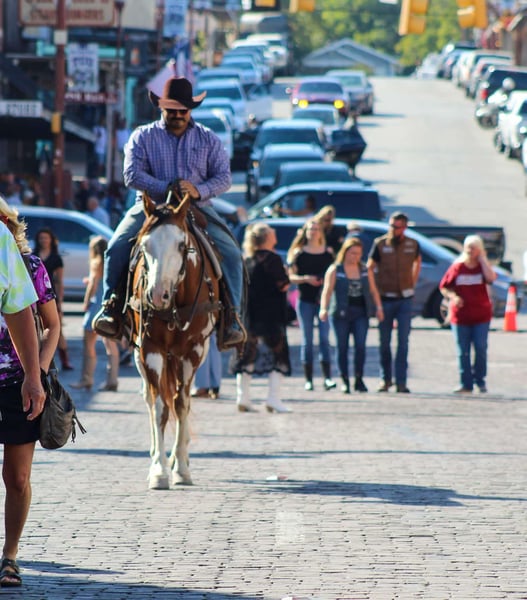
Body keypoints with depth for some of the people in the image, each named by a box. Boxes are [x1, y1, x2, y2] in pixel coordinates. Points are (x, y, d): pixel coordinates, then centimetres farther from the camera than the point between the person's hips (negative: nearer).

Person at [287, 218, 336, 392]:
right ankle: (308, 379, 6)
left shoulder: (328, 253, 9)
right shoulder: (298, 253, 5)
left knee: (325, 337, -8)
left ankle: (327, 377, -12)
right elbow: (291, 276, 3)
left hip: (324, 300, 0)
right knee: (307, 340, 2)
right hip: (305, 301, 0)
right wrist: (305, 279, -14)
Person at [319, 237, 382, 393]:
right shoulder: (335, 270, 1)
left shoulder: (364, 270, 13)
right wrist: (324, 308, -22)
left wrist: (378, 306, 2)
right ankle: (345, 380, 8)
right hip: (341, 314, -2)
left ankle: (359, 379, 2)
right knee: (342, 347, 1)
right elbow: (327, 290, -8)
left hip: (361, 313, 2)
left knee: (361, 345, -7)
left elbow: (373, 290, 15)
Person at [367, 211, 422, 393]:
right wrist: (374, 292, -5)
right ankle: (385, 378, 18)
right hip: (385, 299, -1)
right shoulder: (380, 244, -4)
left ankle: (401, 381, -4)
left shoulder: (412, 245, 2)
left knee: (403, 341, -5)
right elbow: (370, 267, 2)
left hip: (405, 299, 1)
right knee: (384, 341, 5)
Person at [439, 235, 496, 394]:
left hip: (481, 316, 0)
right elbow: (443, 287, 7)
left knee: (481, 349, -3)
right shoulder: (457, 267, 2)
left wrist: (482, 259, -12)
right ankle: (466, 384, 7)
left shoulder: (483, 267, 2)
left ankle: (480, 380, 13)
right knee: (463, 351, 1)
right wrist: (453, 296, -13)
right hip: (460, 315, 0)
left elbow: (491, 278, -20)